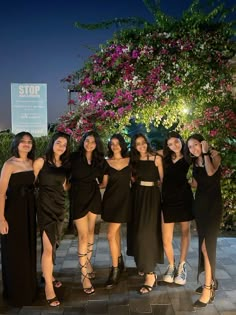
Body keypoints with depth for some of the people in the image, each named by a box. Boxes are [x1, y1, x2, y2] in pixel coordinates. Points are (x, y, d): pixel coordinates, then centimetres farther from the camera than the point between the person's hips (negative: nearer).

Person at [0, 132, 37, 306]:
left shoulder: (32, 163, 6)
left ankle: (29, 287, 35)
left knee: (29, 249, 16)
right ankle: (16, 292, 24)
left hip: (30, 210, 6)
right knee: (15, 252, 6)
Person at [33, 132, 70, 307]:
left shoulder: (64, 165, 10)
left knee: (54, 243, 16)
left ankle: (47, 274, 36)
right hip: (46, 205, -6)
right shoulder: (41, 161, -8)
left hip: (60, 206, 6)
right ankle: (48, 286, 2)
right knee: (49, 246, -8)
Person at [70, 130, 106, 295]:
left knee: (91, 231, 14)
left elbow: (101, 180, 12)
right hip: (79, 198, -4)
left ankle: (88, 262, 32)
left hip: (94, 197, 4)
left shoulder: (100, 160, 5)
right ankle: (84, 274, 0)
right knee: (83, 236, -6)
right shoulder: (74, 157, -7)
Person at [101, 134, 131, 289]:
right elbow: (104, 183, 3)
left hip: (124, 199, -3)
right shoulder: (106, 162, 3)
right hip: (110, 198, 3)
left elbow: (133, 178, 10)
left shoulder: (129, 160, 1)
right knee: (116, 231, 16)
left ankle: (115, 270, 3)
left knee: (111, 234, -8)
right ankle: (120, 261, 35)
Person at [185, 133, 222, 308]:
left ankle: (208, 289, -7)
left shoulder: (214, 155, -6)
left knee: (207, 245, -12)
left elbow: (211, 172, -27)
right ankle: (211, 281, 27)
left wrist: (206, 152, -19)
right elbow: (196, 184, 10)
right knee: (204, 244, 12)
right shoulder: (195, 162, 10)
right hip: (199, 203, 7)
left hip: (213, 204, -7)